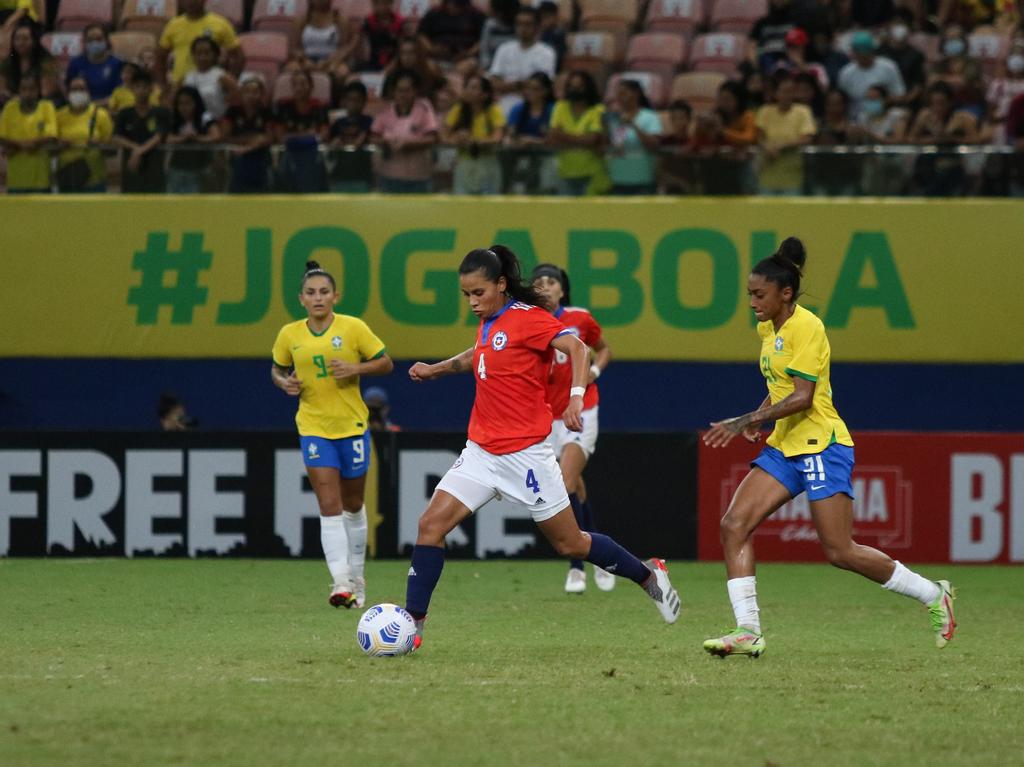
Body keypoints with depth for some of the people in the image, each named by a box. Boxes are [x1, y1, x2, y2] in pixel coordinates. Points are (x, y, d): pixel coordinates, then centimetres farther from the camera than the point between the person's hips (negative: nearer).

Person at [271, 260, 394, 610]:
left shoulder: (353, 328, -7)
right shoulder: (290, 335, -1)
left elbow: (385, 363, -1)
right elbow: (277, 369, 15)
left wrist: (356, 368, -19)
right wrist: (284, 382, -7)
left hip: (352, 426, 0)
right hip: (313, 427, 0)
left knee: (353, 506, 13)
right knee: (330, 507, -11)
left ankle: (356, 577, 30)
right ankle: (341, 582, -16)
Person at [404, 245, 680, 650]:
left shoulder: (527, 318, -13)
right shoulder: (487, 323, 11)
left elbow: (576, 347, -23)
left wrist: (576, 397, -37)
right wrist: (438, 368, 20)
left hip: (525, 451, -7)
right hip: (482, 449, 7)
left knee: (570, 543, 3)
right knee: (431, 524, -9)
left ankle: (649, 575, 25)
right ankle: (413, 623, -8)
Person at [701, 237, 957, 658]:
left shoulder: (806, 327, -15)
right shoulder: (768, 328, 12)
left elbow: (802, 397, -22)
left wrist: (747, 421, -24)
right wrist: (758, 419, 8)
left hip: (822, 446, -9)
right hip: (784, 446, 9)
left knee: (840, 552, -8)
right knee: (734, 525, -7)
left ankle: (934, 595, 9)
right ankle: (748, 631, -8)